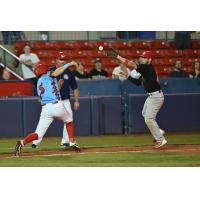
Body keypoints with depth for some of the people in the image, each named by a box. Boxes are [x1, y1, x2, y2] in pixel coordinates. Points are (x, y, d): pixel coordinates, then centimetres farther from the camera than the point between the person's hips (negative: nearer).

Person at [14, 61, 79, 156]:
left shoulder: (38, 83, 22)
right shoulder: (48, 76, 6)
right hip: (57, 105, -4)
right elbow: (56, 73, -16)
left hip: (45, 108, 4)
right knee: (68, 122, 27)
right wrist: (68, 64, -8)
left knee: (38, 134, -2)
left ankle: (22, 143, -26)